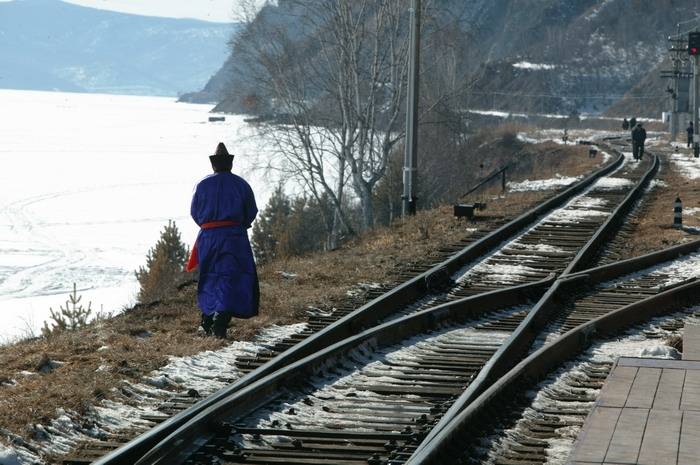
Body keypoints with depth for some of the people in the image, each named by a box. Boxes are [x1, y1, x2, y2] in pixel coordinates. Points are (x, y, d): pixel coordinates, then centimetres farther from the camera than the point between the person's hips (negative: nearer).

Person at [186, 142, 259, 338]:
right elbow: (251, 212, 3)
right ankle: (220, 324, -17)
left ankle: (206, 323, 18)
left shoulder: (203, 185, 2)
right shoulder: (241, 184, 0)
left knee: (210, 279, 16)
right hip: (235, 236, -2)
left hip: (208, 237, 2)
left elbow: (194, 212, 6)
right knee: (230, 280, -3)